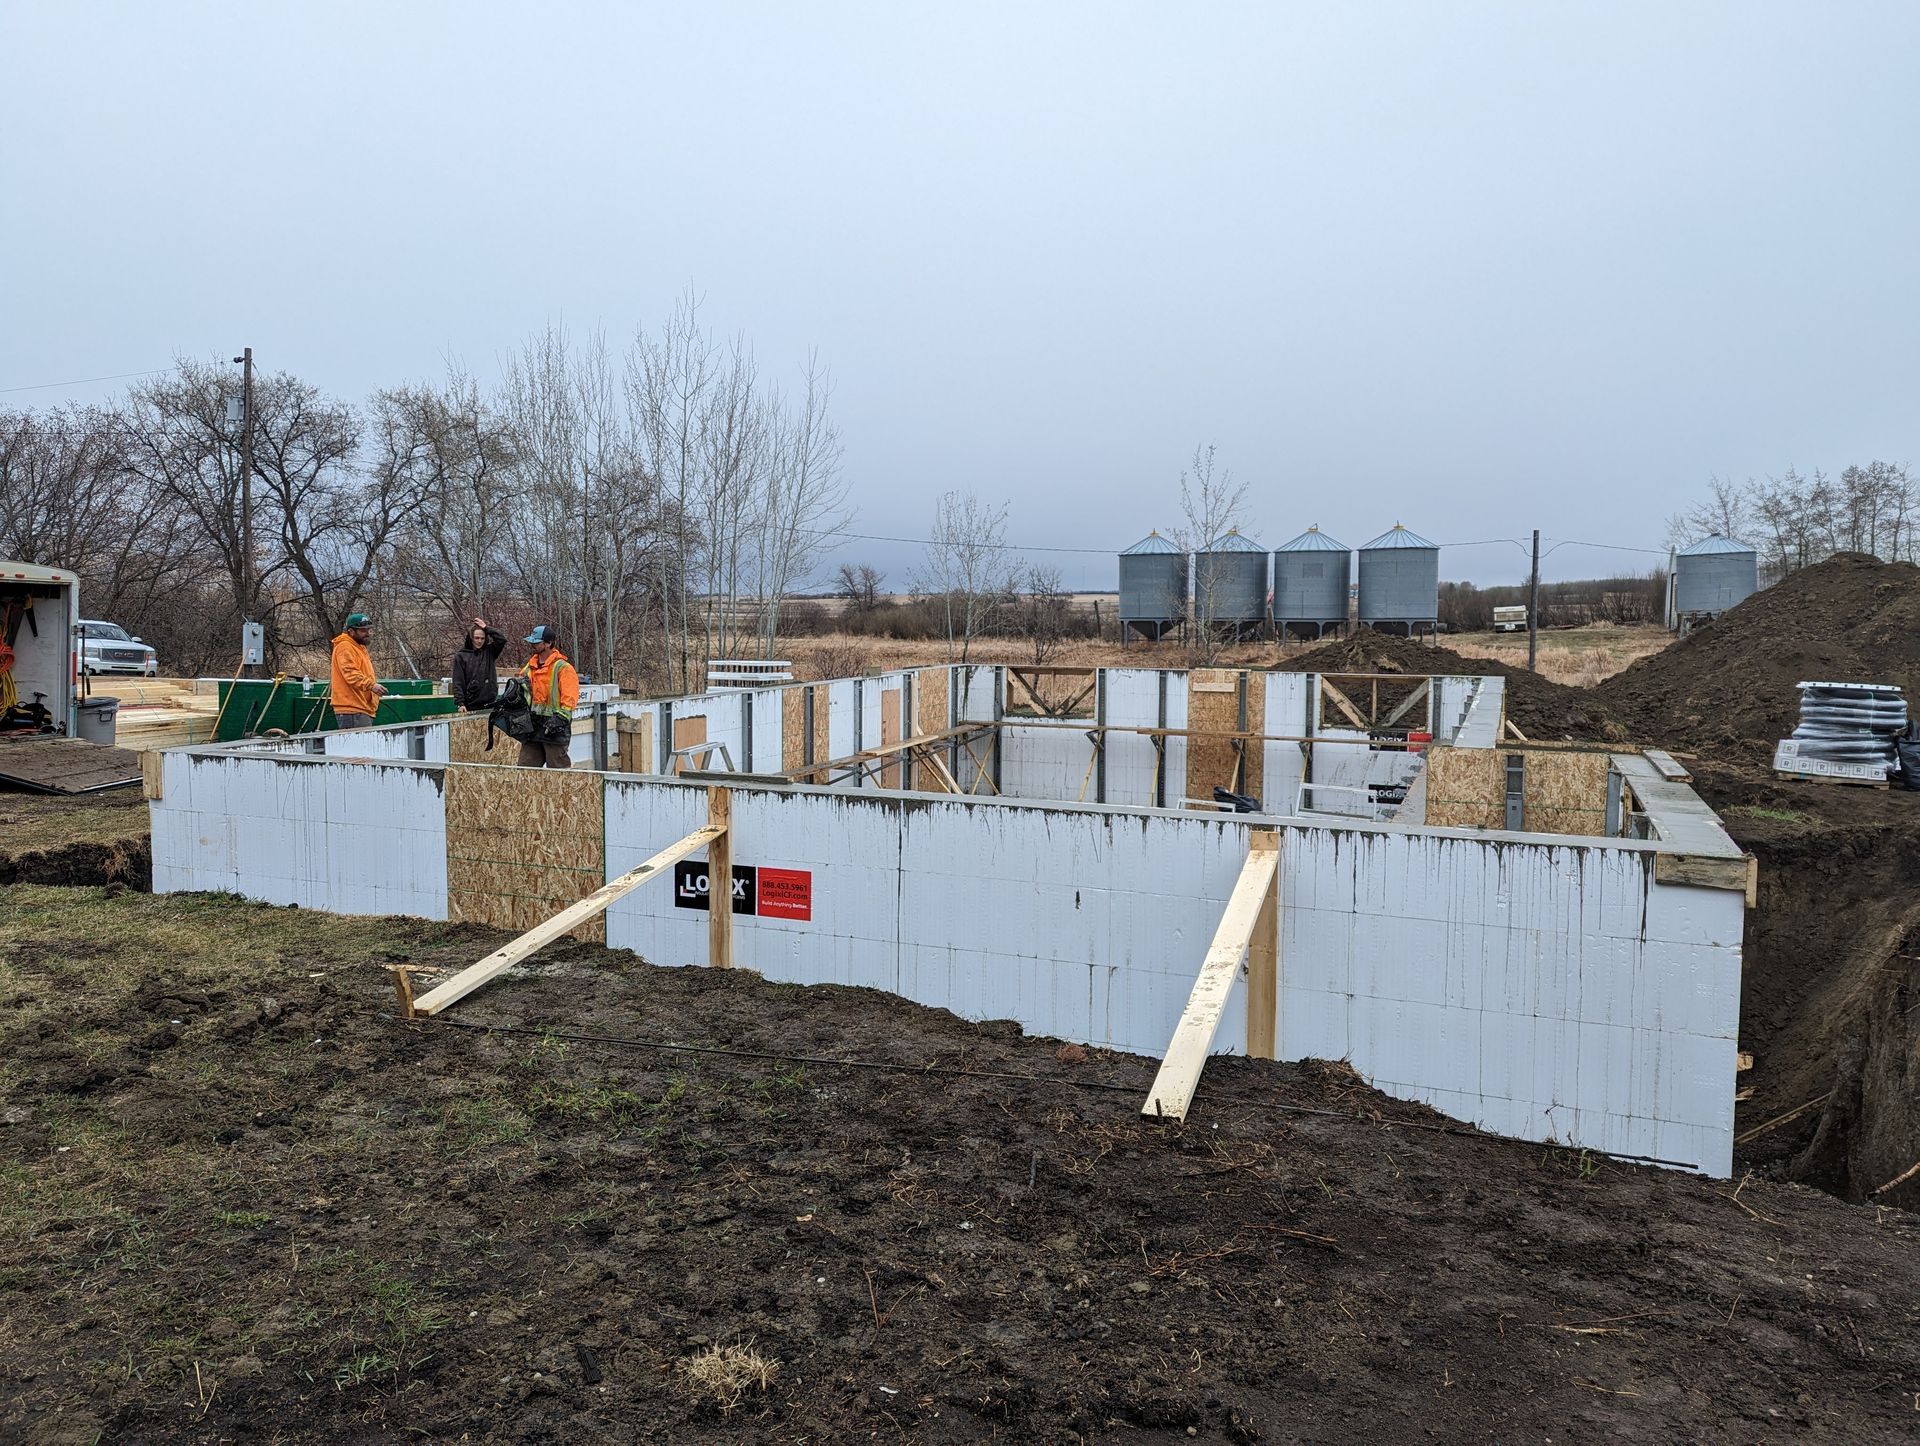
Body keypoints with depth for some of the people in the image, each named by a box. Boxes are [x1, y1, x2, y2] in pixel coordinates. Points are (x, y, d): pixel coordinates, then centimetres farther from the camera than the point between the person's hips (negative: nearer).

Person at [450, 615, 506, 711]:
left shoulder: (489, 652, 8)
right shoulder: (461, 656, 2)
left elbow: (502, 639, -6)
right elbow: (458, 682, -2)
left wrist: (486, 628, -3)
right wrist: (460, 703, -9)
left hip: (491, 703, 2)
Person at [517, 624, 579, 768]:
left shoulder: (562, 668, -8)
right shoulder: (530, 667, 15)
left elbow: (569, 698, -15)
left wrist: (560, 719, -21)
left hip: (553, 728, -7)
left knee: (557, 768, -2)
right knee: (525, 767, 7)